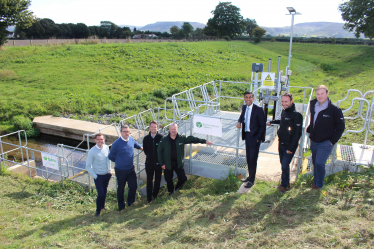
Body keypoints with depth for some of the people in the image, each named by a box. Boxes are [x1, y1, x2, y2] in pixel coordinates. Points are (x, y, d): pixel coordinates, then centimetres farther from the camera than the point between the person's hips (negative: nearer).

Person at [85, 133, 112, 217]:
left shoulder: (106, 148, -4)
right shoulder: (92, 151, -18)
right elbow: (88, 166, -12)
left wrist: (109, 170, 10)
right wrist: (95, 176, -12)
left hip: (107, 175, 5)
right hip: (98, 176, -5)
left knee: (104, 192, 18)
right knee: (101, 194, -5)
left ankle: (102, 206, 44)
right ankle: (98, 211, 18)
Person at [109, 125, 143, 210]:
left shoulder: (131, 139, -4)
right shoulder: (116, 143, -20)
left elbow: (136, 145, 22)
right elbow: (111, 156, -7)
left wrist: (142, 147, 32)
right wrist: (119, 161, 4)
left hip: (131, 169, 5)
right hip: (121, 170, -5)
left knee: (133, 186, 10)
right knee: (121, 189, 12)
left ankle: (130, 203, 35)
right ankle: (121, 206, 31)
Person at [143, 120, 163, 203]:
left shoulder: (161, 137, -10)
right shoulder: (146, 138, -2)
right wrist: (149, 156, 8)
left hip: (158, 162, -1)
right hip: (149, 162, 1)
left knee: (158, 179, 12)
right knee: (149, 180, 8)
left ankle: (155, 195, 29)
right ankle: (149, 197, 19)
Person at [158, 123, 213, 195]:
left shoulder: (181, 138, -2)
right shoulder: (164, 139, -6)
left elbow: (192, 139, 1)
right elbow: (159, 151, -3)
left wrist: (204, 141, -1)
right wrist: (162, 163, -6)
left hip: (179, 164, 2)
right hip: (168, 164, -1)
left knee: (183, 179, 3)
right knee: (169, 181, 9)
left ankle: (177, 191, 30)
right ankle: (171, 194, 33)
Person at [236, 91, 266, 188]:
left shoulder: (258, 110, -16)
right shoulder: (244, 107, 4)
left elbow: (263, 126, -12)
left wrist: (258, 138, -14)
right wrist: (239, 122, 2)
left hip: (254, 137, -7)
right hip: (247, 136, 7)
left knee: (253, 159, 1)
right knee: (248, 157, 17)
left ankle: (251, 180, 13)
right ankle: (250, 176, 34)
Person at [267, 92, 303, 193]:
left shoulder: (296, 115, -18)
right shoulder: (284, 111, 6)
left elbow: (298, 133, -18)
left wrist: (291, 148, -19)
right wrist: (272, 122, 35)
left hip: (289, 145, -7)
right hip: (281, 143, 7)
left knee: (285, 165, -6)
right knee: (283, 164, 15)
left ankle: (284, 185, 15)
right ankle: (286, 182, 32)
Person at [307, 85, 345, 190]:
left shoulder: (334, 109, -15)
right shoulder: (313, 105, 1)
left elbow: (341, 127, -8)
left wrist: (333, 141, -11)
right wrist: (309, 129, 9)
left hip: (326, 143, -6)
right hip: (313, 141, 6)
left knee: (319, 163, -10)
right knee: (315, 162, 15)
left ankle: (318, 184, 9)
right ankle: (316, 180, 33)